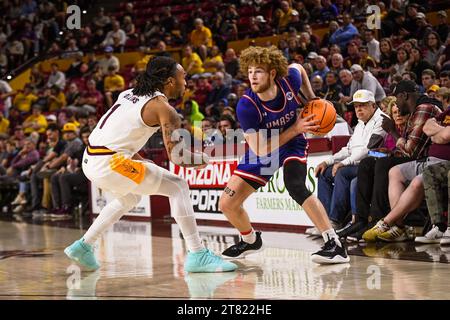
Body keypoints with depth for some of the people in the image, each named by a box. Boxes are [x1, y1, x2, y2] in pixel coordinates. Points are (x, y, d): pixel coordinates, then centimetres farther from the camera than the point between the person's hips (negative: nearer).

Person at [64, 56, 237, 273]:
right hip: (110, 163, -9)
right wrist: (205, 159, 6)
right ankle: (197, 255, -8)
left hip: (90, 160, 9)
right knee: (178, 186, -3)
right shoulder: (163, 108, -7)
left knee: (129, 198, 34)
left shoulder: (129, 94, 17)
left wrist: (138, 159, 29)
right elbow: (177, 156, -12)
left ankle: (83, 246, 36)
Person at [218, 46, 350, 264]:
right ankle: (250, 240, 33)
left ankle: (335, 245, -30)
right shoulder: (246, 106, -29)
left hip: (292, 144, -1)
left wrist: (312, 99, -4)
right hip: (261, 153, 1)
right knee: (227, 204, 0)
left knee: (295, 186, -33)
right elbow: (260, 150, -28)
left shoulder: (289, 79, -23)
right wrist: (296, 128, -30)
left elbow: (298, 68, 5)